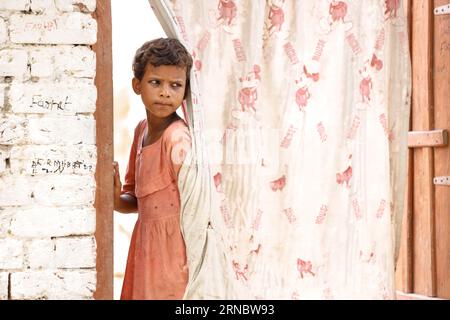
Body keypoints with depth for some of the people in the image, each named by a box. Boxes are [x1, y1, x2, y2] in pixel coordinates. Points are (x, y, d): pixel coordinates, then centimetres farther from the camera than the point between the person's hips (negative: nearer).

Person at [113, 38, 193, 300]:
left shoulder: (178, 138, -16)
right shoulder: (142, 129, 9)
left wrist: (193, 267, -22)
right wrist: (116, 200, -5)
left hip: (174, 246, -8)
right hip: (145, 244, 8)